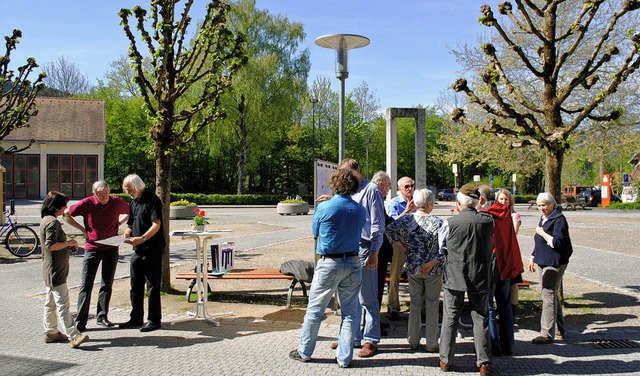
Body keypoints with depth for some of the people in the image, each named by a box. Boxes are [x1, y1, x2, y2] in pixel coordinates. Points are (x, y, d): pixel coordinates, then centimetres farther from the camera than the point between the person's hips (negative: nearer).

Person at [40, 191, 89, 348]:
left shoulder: (45, 220, 16)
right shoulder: (53, 222, -16)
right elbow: (51, 245, -24)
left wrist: (67, 245, 14)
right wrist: (68, 243, -13)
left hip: (49, 270, 11)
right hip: (56, 270, -11)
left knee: (51, 302, 16)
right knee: (62, 303, -14)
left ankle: (51, 332, 25)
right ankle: (73, 335, -17)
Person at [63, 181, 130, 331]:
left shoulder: (117, 202, -3)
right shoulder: (87, 203, -9)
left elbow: (130, 211, 17)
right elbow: (66, 214, 1)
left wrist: (118, 223, 4)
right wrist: (82, 229, -3)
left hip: (111, 248, 2)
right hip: (92, 248, -2)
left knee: (107, 284, 8)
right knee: (86, 285, -3)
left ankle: (102, 317, 19)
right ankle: (80, 320, 2)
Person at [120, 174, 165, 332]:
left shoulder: (152, 199, -9)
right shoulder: (133, 202, 16)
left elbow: (156, 225, -18)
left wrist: (142, 238, -29)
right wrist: (126, 234, 1)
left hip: (152, 249, -8)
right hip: (137, 250, 8)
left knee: (152, 285, -2)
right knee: (136, 285, 14)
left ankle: (154, 320, 6)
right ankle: (136, 318, 25)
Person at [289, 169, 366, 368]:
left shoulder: (324, 208, -10)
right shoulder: (360, 210, -1)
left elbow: (316, 233, 3)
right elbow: (359, 232, 10)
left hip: (329, 263, -3)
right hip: (353, 263, 3)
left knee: (315, 309, 10)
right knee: (349, 312, 10)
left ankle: (304, 352, 22)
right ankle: (345, 357, 16)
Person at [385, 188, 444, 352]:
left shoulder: (406, 219, -3)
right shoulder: (438, 222, -12)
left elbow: (388, 230, -8)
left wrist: (403, 245, -1)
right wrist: (433, 262, -14)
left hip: (412, 268, 3)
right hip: (433, 270, -3)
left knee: (415, 304, 14)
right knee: (432, 305, 8)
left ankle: (413, 341, 22)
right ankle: (431, 343, 16)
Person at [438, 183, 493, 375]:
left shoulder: (450, 222, -10)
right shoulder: (488, 221, -6)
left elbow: (440, 248, 1)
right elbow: (490, 246, 11)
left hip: (454, 276, -1)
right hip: (480, 277, 1)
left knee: (450, 319, 9)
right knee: (481, 318, 11)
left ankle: (446, 360, 16)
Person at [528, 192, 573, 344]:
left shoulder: (559, 219, -11)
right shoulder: (544, 219, 17)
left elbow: (558, 242, -19)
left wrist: (542, 233, -14)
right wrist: (533, 258, 22)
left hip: (555, 263, -9)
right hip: (543, 262, 9)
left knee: (548, 295, -13)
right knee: (552, 295, 14)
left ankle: (547, 333, -11)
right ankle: (560, 330, 25)